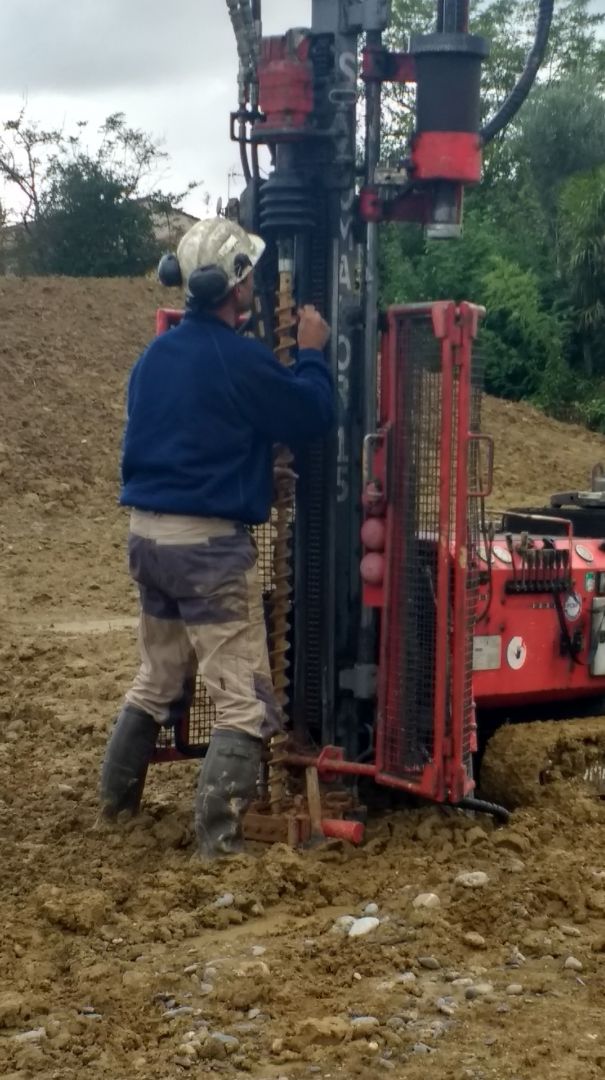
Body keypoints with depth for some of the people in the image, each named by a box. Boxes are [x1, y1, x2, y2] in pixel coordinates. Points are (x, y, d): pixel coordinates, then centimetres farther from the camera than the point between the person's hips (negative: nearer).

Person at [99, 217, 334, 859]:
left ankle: (117, 796, 33)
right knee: (245, 699, -2)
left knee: (159, 678, 24)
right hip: (210, 542, -8)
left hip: (147, 533, 8)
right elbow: (313, 417, -7)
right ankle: (217, 833, -7)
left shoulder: (156, 354, 9)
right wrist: (312, 353, 8)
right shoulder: (239, 359, -15)